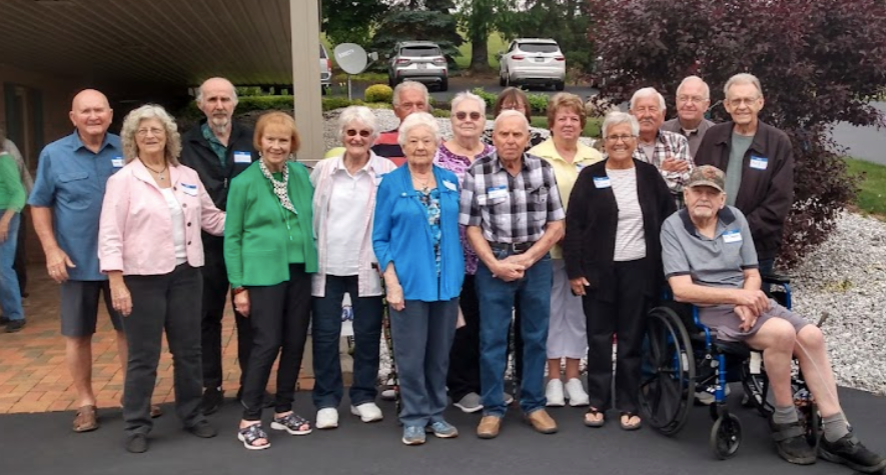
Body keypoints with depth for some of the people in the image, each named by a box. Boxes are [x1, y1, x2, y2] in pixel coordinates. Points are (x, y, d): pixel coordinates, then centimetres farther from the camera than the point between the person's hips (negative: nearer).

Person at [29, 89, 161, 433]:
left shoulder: (127, 151, -1)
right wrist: (51, 250, -8)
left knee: (130, 328, 11)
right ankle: (85, 402, 24)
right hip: (77, 261, 0)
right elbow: (40, 204, 2)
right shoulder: (53, 154, -2)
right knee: (77, 335, 9)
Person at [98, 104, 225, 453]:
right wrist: (117, 283, -16)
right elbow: (110, 235, -9)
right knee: (144, 356, 4)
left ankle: (192, 414, 28)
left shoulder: (188, 176, 8)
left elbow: (211, 219, 15)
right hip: (143, 278, -4)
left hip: (185, 273, 4)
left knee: (188, 350, 13)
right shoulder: (123, 180, -5)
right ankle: (136, 426, 18)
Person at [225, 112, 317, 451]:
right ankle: (249, 420, 8)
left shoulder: (301, 174, 5)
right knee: (267, 344, -6)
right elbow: (232, 236, -4)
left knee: (295, 342, 9)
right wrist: (238, 286, -7)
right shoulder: (244, 182, -6)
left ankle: (283, 411, 25)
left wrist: (314, 260, 10)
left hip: (301, 270, 5)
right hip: (264, 273, -5)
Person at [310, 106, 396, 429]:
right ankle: (326, 401, 19)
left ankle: (364, 397, 25)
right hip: (326, 266, 1)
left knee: (368, 334, 9)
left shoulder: (387, 171, -2)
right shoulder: (322, 170, 4)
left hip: (367, 267, -1)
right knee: (325, 335, 6)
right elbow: (309, 214, 8)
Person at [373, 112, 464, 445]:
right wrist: (391, 281, -12)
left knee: (440, 352, 12)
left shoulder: (450, 181, 8)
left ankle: (435, 413, 25)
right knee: (411, 353, 4)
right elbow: (380, 238, -3)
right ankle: (414, 418, 18)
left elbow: (456, 228, 13)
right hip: (410, 280, -3)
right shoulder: (391, 184, -2)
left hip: (447, 280, 4)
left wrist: (457, 273, 6)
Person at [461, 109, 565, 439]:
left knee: (536, 336, 10)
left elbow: (556, 226, 3)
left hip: (537, 262, 2)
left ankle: (534, 405, 24)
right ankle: (492, 409, 16)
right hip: (493, 264, -2)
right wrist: (495, 264, -12)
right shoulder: (477, 173, -3)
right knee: (492, 338, 3)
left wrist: (526, 259, -8)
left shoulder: (543, 170, 3)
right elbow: (471, 228, -2)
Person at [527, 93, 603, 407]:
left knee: (578, 310, 9)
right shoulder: (536, 156, -2)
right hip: (548, 246, -2)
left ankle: (573, 377, 21)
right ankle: (553, 378, 17)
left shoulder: (594, 159, 6)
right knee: (552, 310, 6)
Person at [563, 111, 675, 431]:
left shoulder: (649, 175, 6)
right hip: (599, 271, -1)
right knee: (599, 339, 5)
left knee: (632, 340, 7)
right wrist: (574, 271, -8)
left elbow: (669, 217, 10)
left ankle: (628, 406, 17)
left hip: (639, 270, 1)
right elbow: (573, 226, -2)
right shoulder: (590, 177, 0)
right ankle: (597, 403, 17)